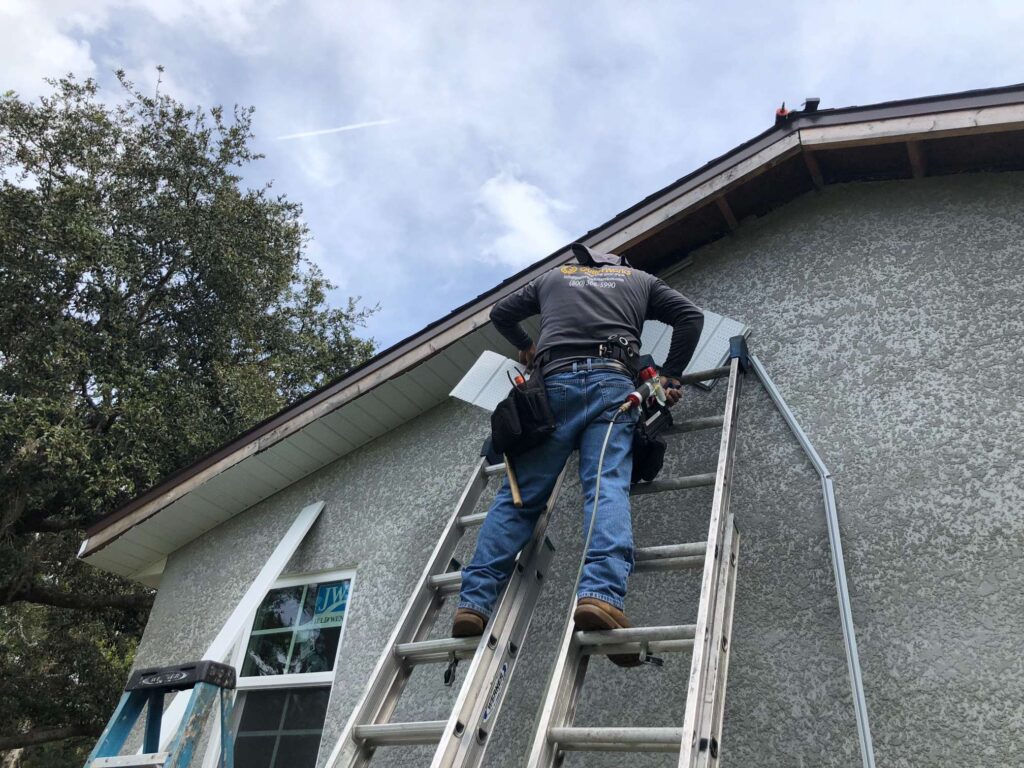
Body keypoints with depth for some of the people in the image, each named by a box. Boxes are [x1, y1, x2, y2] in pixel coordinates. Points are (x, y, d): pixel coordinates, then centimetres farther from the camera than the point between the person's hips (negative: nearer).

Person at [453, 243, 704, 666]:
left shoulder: (554, 277, 32)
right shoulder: (640, 279, 30)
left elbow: (500, 313, 35)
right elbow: (690, 316, 18)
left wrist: (526, 348, 51)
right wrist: (668, 377, 19)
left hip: (555, 382, 1)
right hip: (612, 382, -1)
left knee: (519, 495, -2)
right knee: (608, 487, -17)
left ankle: (473, 602, -14)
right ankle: (602, 595, -42)